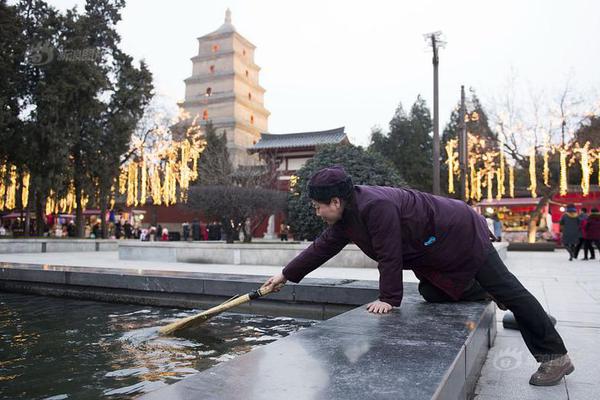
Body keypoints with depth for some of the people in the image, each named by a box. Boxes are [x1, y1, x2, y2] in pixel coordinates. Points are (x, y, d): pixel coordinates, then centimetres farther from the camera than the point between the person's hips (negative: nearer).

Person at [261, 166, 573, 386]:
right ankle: (489, 291, 33)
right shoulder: (345, 219, -1)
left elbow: (389, 257, -29)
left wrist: (388, 299, -20)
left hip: (461, 234, -10)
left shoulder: (376, 206, -32)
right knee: (433, 294, 14)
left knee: (507, 289, -4)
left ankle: (556, 357, 4)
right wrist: (286, 275, 9)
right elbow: (322, 247, 7)